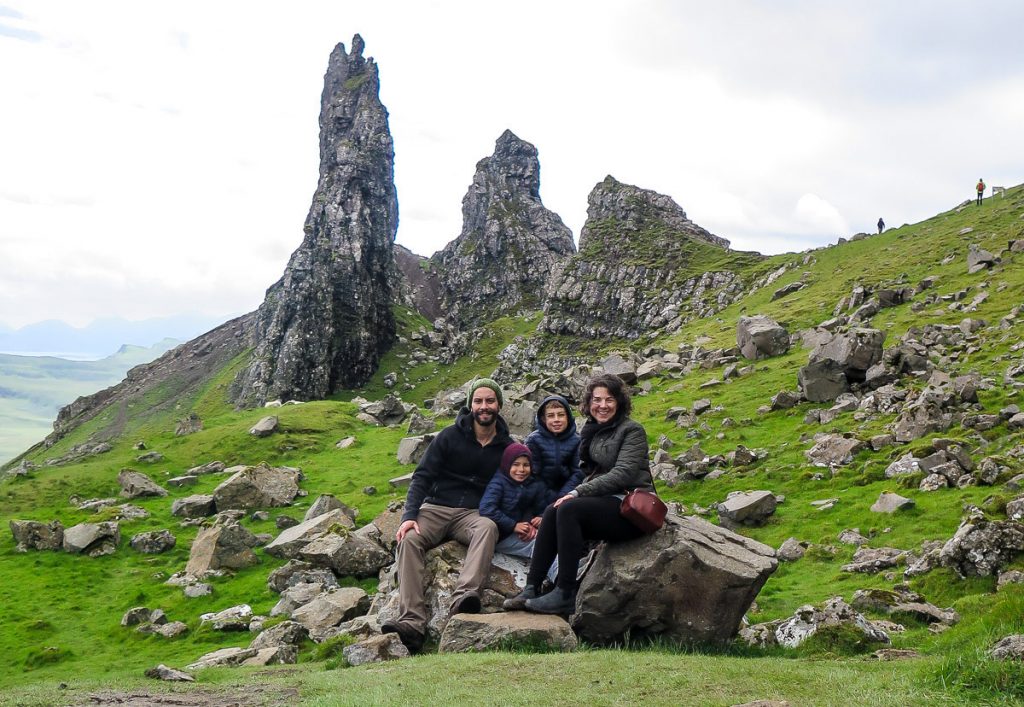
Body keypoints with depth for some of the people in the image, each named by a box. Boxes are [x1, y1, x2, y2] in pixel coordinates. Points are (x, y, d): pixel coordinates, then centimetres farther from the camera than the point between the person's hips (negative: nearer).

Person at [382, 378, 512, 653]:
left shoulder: (507, 447, 9)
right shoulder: (450, 436, 4)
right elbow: (422, 477, 1)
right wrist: (409, 515, -14)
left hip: (473, 514, 0)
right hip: (436, 508, 0)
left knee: (488, 527, -36)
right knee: (410, 539, -31)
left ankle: (463, 597, -55)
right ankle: (411, 622, -41)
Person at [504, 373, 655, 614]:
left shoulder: (632, 430, -5)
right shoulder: (593, 432, 17)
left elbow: (622, 474, -17)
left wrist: (577, 493, -20)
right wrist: (576, 495, -2)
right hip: (605, 502, 7)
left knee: (568, 509, -28)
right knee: (552, 511, -17)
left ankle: (566, 595, -27)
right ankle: (531, 589, -21)